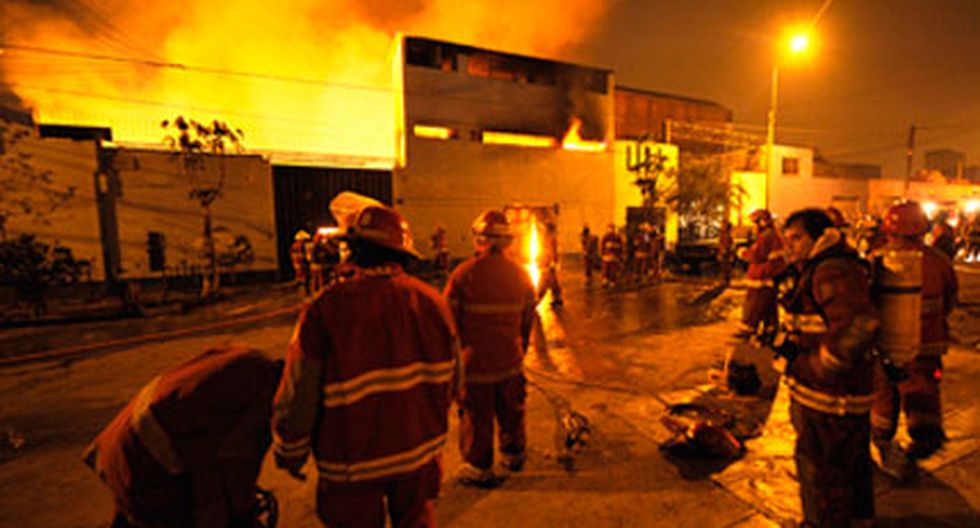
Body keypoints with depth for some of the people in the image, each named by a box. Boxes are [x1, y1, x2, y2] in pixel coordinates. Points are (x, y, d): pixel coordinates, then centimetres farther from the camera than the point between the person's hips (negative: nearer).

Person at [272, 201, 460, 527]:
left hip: (355, 459, -2)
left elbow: (297, 396, -15)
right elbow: (450, 379, -1)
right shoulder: (431, 300, -11)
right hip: (420, 449, 3)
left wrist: (290, 454, 4)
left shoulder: (327, 308, -22)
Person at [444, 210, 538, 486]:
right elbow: (528, 318, 8)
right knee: (511, 410, 22)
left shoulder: (464, 273, -16)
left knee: (477, 414, 11)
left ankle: (478, 468, 25)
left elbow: (450, 319, -10)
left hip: (475, 360, -4)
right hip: (510, 359, 5)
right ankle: (514, 455, 41)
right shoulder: (520, 274, -1)